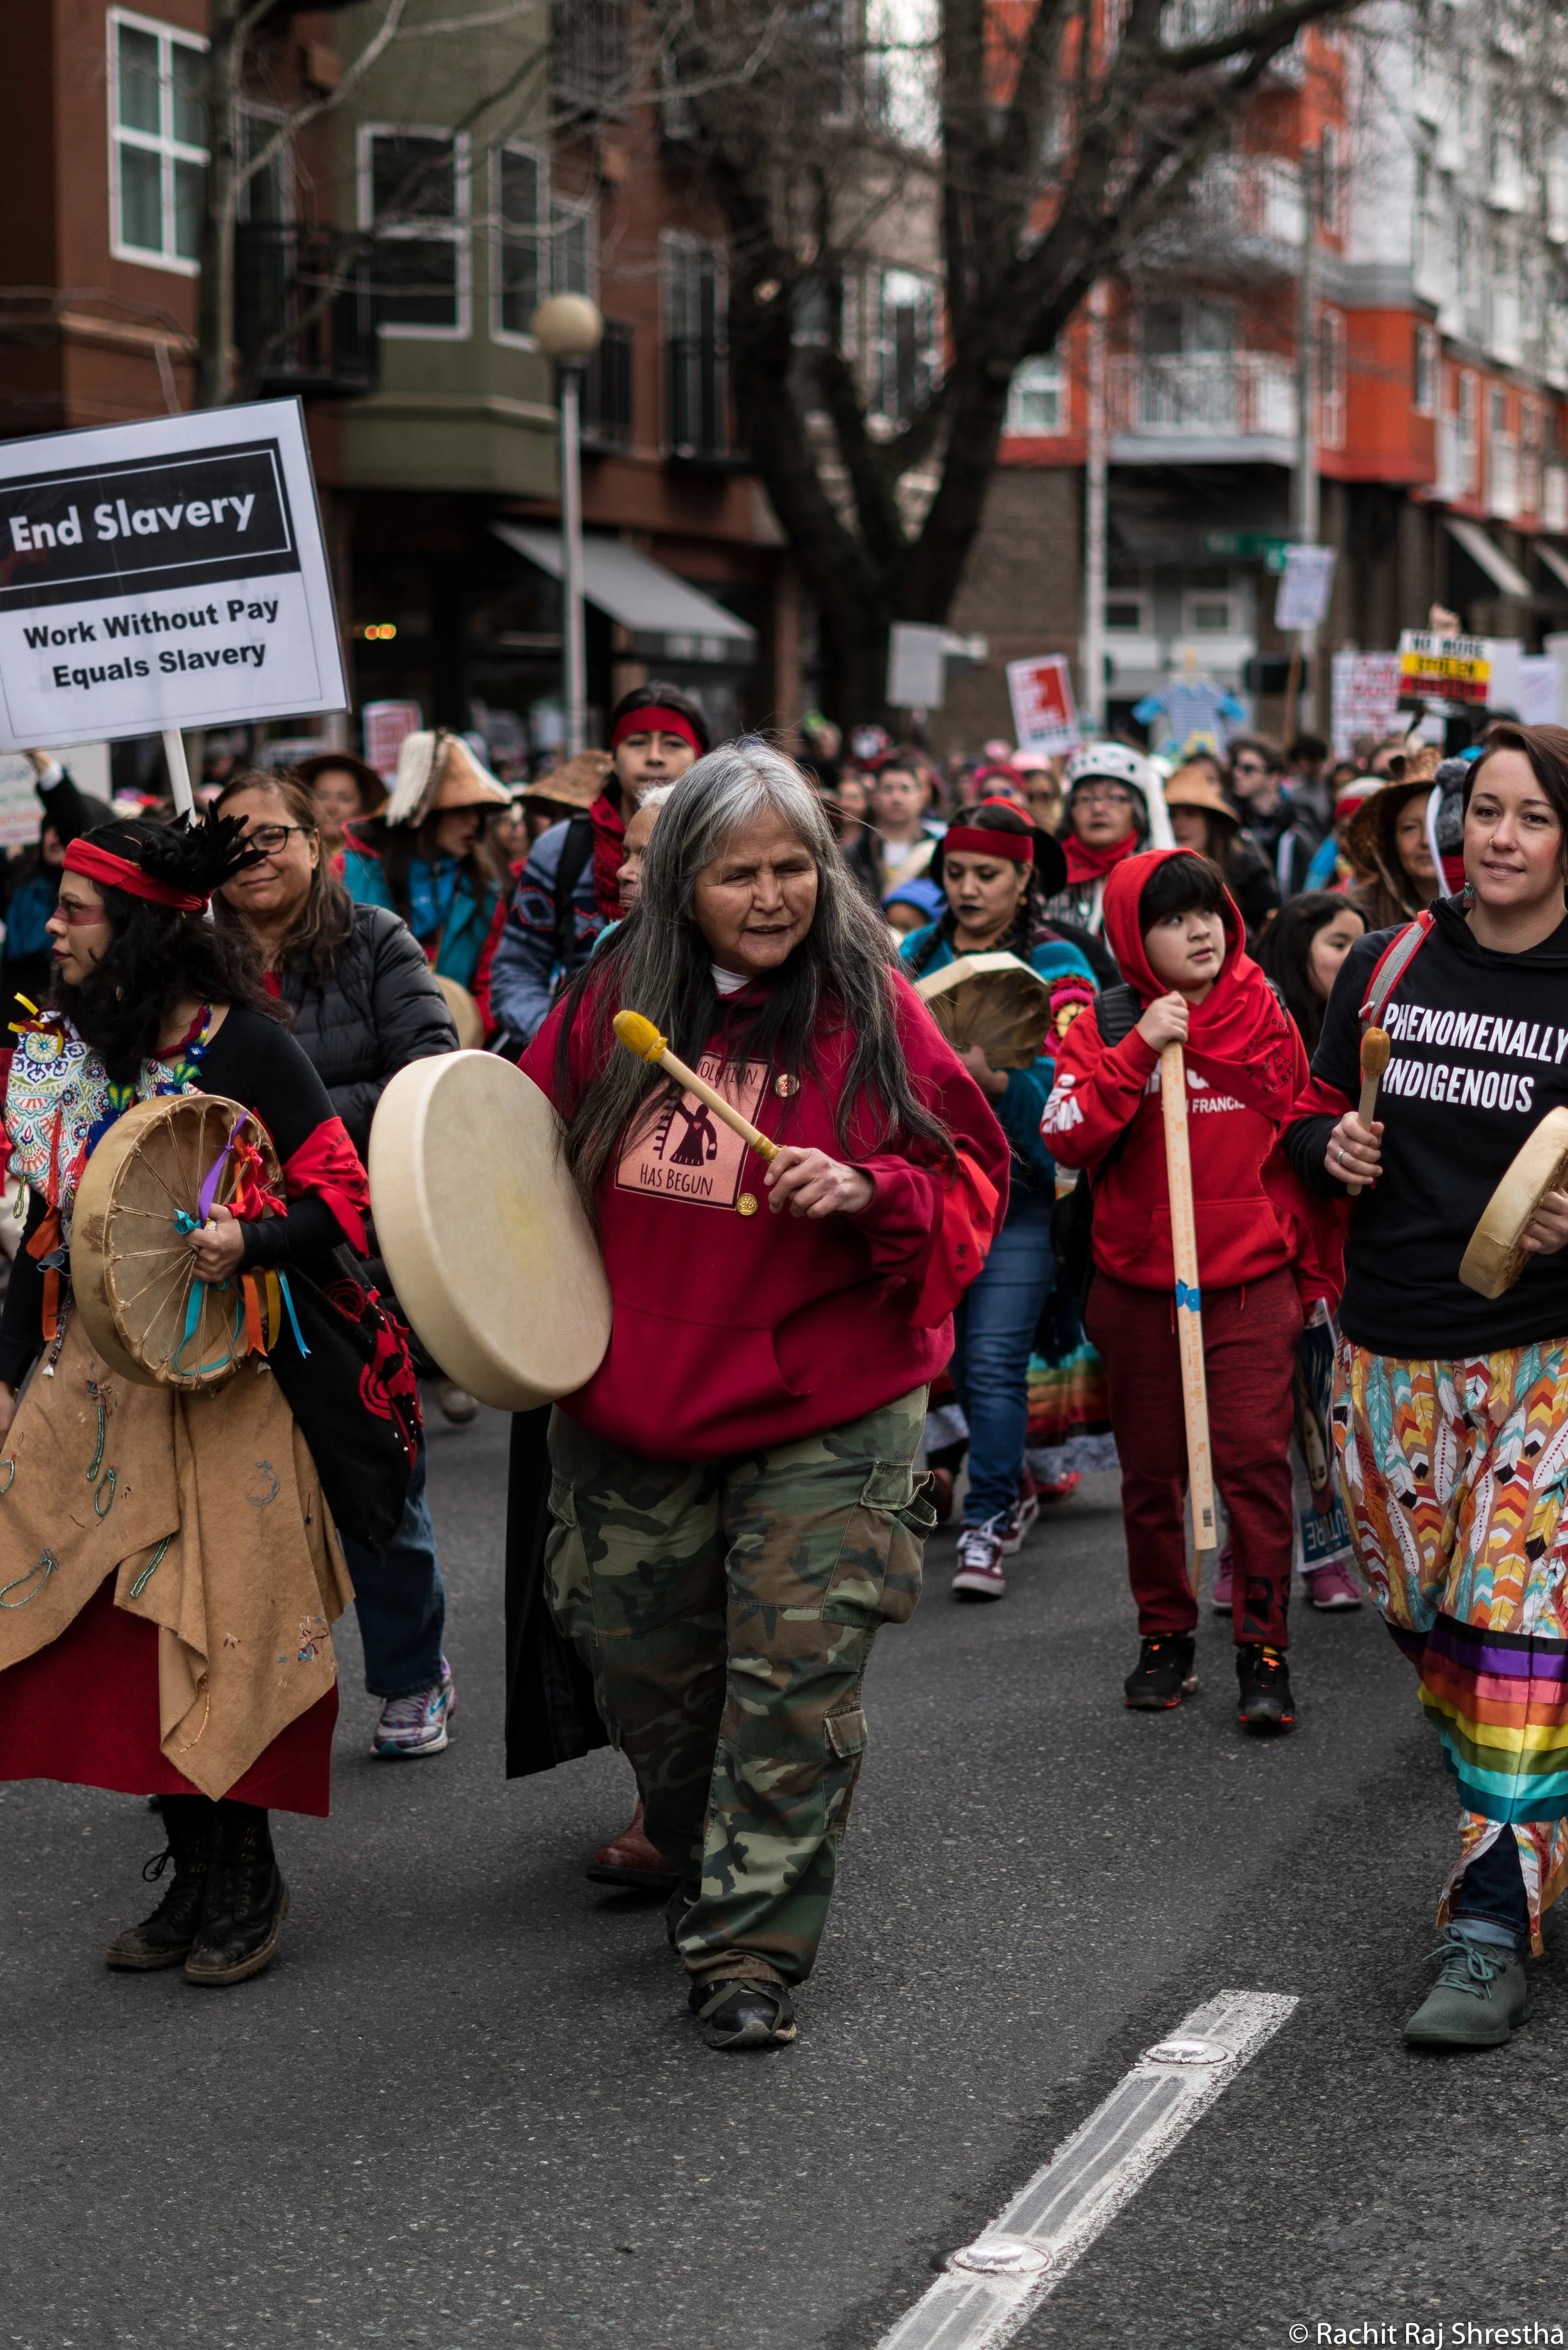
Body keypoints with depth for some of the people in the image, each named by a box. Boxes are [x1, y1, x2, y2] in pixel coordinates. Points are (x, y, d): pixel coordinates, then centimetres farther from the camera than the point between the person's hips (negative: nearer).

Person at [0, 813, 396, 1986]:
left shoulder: (247, 1045, -10)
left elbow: (344, 1196, -9)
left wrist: (249, 1242, -27)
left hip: (222, 1380, -6)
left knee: (219, 1633, -2)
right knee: (124, 1636, 7)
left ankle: (248, 1878, 14)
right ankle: (197, 1877, 20)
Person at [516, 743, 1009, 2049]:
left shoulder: (870, 1008, -7)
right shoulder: (613, 1004, 0)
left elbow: (974, 1185, -3)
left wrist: (869, 1193, -22)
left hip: (824, 1413, -4)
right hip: (634, 1405, 4)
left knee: (795, 1676, -6)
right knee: (644, 1662, 16)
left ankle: (754, 1949, 5)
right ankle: (697, 1851, 43)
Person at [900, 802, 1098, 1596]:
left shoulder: (1056, 966, -2)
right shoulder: (919, 953, 11)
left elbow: (1063, 1093, -10)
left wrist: (996, 1078, -27)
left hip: (1017, 1191, -4)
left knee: (991, 1361, -9)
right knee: (949, 1354, 7)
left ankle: (986, 1525, -1)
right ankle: (1007, 1494, 25)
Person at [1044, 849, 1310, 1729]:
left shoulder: (1267, 1017, 4)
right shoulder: (1104, 1026, 1)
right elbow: (1068, 1135, -13)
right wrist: (1140, 1049, -21)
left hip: (1251, 1282, -1)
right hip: (1137, 1285, 1)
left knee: (1256, 1458, -11)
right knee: (1151, 1471, 9)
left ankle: (1265, 1648, -3)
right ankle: (1166, 1637, 24)